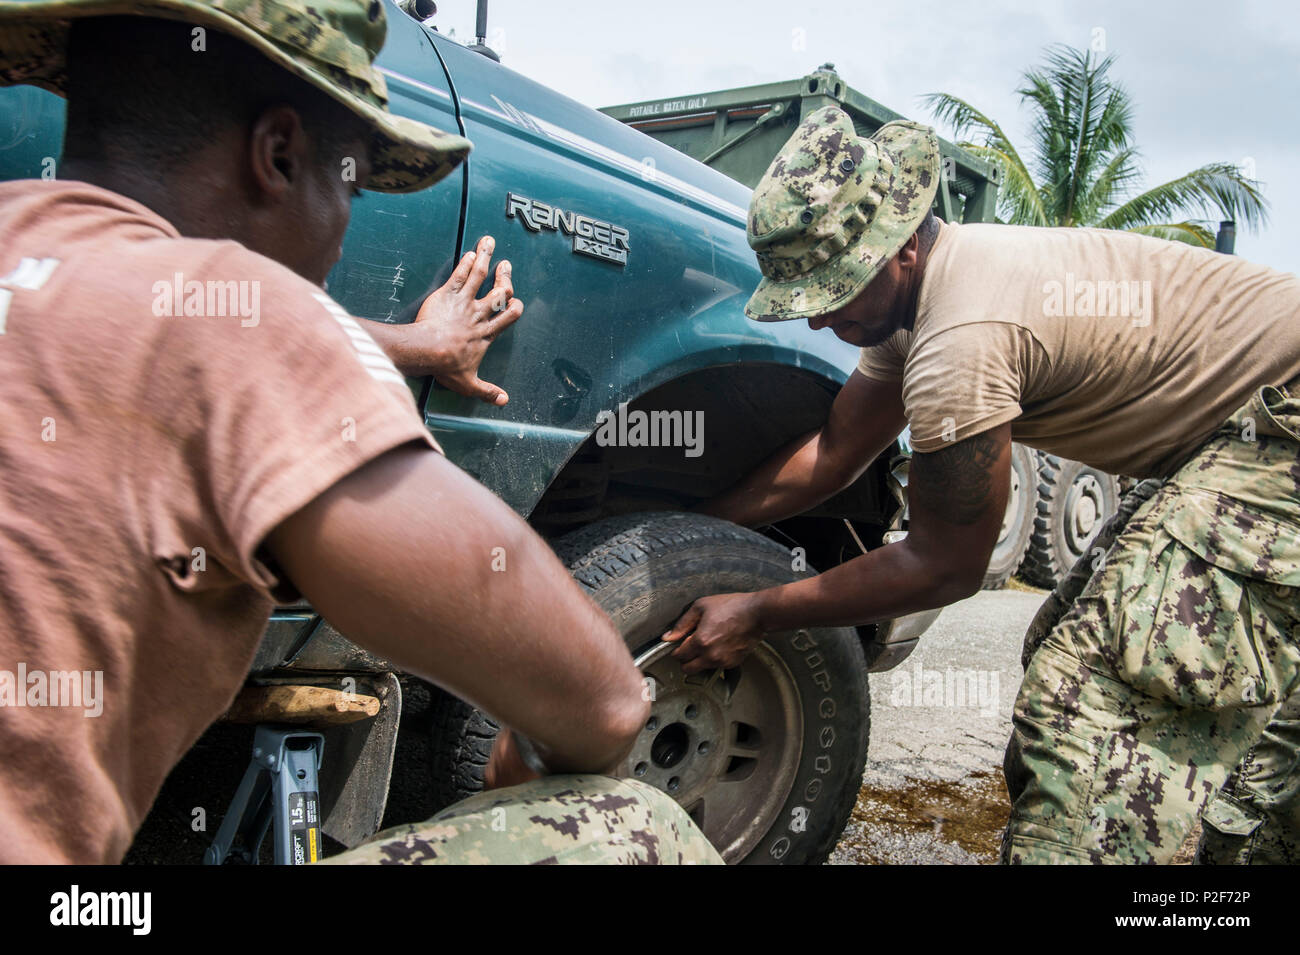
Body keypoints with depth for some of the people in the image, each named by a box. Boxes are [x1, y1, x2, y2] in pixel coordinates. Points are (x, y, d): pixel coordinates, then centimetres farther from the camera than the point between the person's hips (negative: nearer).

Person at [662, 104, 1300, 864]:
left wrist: (758, 616, -11)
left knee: (1104, 688, -18)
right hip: (1230, 434, 11)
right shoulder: (915, 288, 2)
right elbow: (833, 453, 10)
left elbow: (945, 568, -18)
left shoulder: (962, 338, -30)